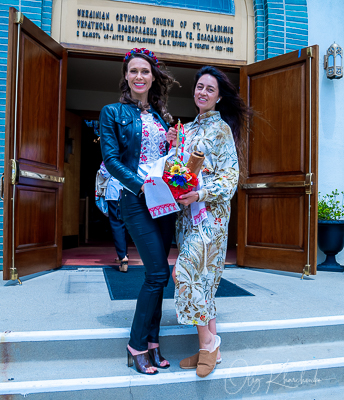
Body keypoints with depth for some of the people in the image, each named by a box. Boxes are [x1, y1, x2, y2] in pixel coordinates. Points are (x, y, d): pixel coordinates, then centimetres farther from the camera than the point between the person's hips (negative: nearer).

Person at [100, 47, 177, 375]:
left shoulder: (161, 116, 18)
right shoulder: (113, 112, 3)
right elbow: (111, 158, -8)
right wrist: (142, 185, -18)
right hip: (137, 200, -5)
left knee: (157, 274, 8)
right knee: (158, 273, -9)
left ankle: (151, 342, 22)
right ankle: (136, 345, 10)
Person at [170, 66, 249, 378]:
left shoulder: (220, 128, -4)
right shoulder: (190, 127, 18)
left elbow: (230, 175, -10)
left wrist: (199, 194, -22)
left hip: (209, 209, -7)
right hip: (188, 210, 7)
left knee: (186, 273, -13)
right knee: (200, 276, 8)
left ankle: (208, 342, 6)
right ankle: (210, 347, 18)